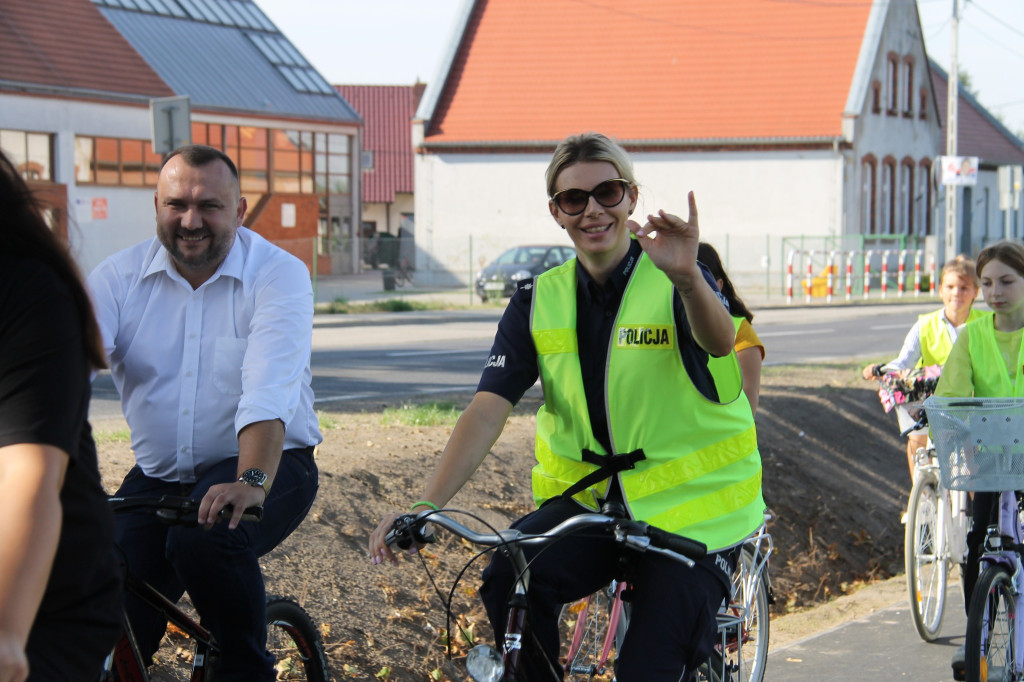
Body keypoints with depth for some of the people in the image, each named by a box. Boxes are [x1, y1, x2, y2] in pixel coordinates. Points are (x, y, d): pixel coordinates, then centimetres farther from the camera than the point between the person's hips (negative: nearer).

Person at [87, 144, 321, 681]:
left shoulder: (279, 275, -10)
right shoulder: (120, 277, 0)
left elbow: (268, 389, -25)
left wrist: (251, 481, -42)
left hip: (266, 466, -3)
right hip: (157, 477, 3)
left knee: (204, 538, -33)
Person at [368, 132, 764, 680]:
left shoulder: (672, 285, -10)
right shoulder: (538, 302, 0)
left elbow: (719, 342, -33)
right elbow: (487, 409, -8)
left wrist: (687, 278, -56)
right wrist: (425, 506, -22)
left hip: (687, 509, -3)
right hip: (586, 496, 3)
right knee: (508, 582, -25)